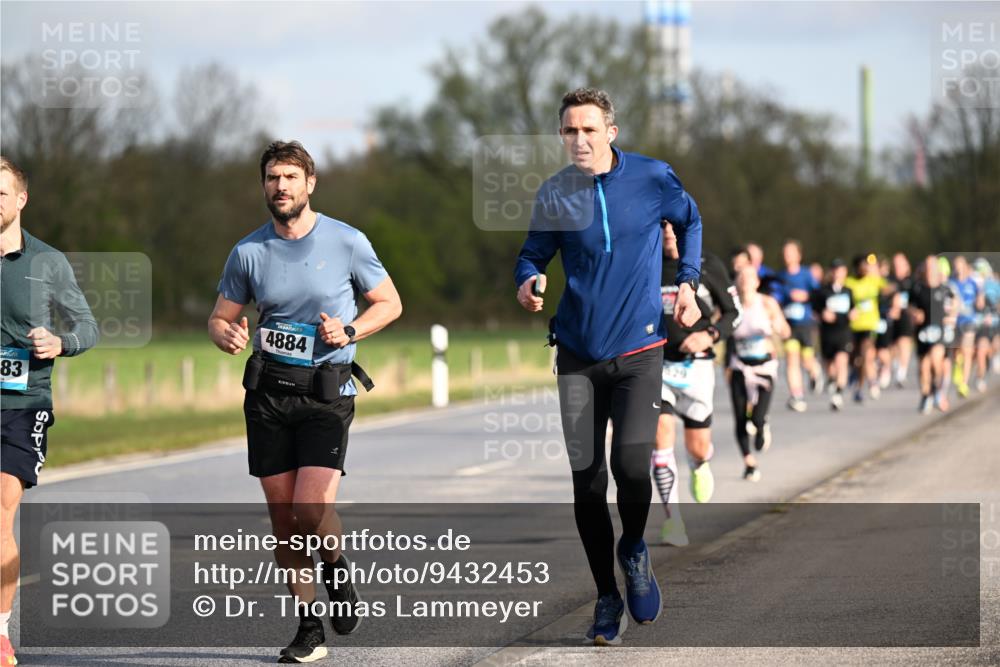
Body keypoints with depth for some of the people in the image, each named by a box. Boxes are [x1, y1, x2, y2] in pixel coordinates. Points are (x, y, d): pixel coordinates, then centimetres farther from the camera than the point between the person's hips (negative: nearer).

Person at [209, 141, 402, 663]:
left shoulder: (346, 242, -3)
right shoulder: (248, 252, 3)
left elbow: (389, 302, 7)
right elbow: (220, 319, 12)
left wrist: (348, 332, -10)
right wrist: (228, 336, -12)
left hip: (327, 392, -3)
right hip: (268, 391, 3)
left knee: (311, 510, -17)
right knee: (282, 517, 3)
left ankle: (336, 569, 17)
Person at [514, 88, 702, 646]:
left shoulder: (653, 177, -4)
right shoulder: (555, 194, -2)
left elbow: (689, 221, 15)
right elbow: (534, 254, 9)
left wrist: (688, 281, 3)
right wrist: (528, 282, -13)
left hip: (638, 350, -2)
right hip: (578, 354, 2)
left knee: (631, 461, -20)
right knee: (587, 479, 1)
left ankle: (635, 550, 11)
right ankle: (607, 599, 15)